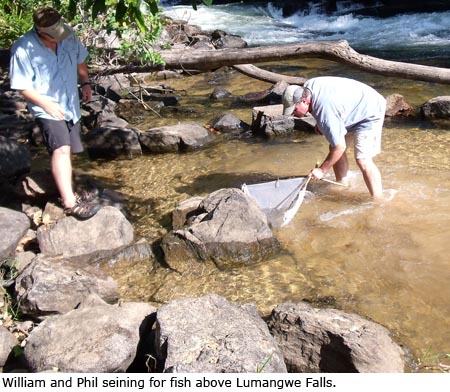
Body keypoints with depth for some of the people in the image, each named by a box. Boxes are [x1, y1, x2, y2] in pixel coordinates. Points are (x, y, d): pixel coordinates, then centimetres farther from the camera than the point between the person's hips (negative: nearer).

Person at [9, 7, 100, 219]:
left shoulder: (69, 35, -6)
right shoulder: (22, 49, -20)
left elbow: (80, 59, 15)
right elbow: (22, 86, -14)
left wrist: (85, 83, 10)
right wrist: (47, 104, -18)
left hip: (70, 106, 6)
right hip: (46, 109, -6)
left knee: (67, 151, 15)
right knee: (61, 149, -23)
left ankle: (68, 193, 32)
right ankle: (69, 202, -24)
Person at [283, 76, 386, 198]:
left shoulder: (325, 111, -36)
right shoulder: (306, 87, -11)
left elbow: (339, 147, -30)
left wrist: (321, 170, -20)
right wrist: (320, 124, 2)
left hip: (369, 114, -10)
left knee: (363, 160, -19)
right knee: (334, 148, 10)